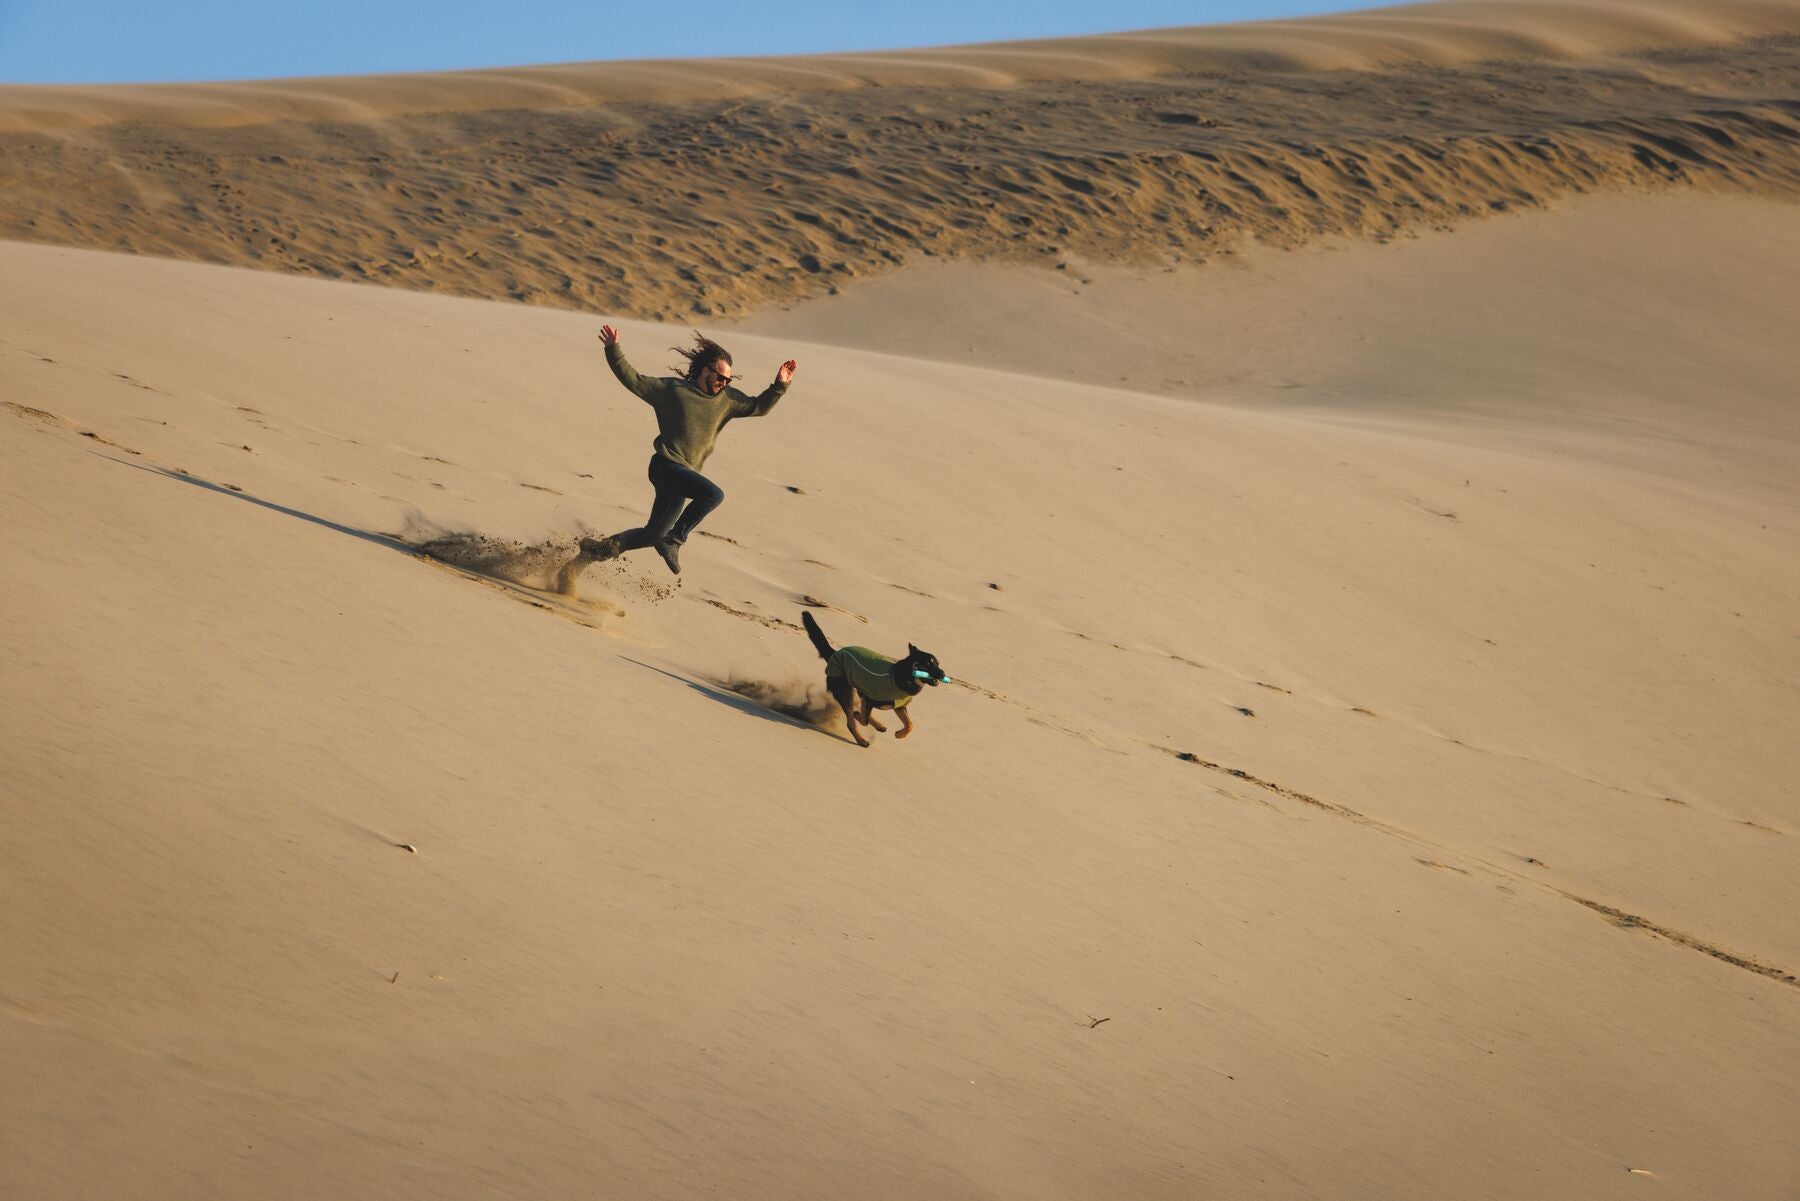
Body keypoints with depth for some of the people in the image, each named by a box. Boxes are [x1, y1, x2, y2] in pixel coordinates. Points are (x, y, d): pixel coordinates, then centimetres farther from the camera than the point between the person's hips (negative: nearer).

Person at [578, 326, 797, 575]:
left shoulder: (727, 399, 11)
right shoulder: (672, 389, -2)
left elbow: (757, 407, 16)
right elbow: (632, 380, 0)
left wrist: (780, 385, 3)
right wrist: (614, 350, -11)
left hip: (684, 475, 7)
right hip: (666, 465, -7)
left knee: (653, 535, 10)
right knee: (713, 494, -29)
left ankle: (605, 547, 27)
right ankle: (675, 540, -16)